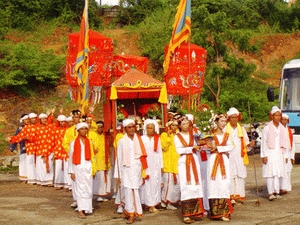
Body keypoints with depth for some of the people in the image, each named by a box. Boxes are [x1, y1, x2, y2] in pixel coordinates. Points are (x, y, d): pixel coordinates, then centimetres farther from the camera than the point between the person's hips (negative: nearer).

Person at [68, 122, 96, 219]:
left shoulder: (89, 142, 9)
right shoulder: (74, 143, 0)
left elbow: (92, 156, 11)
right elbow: (71, 157, 1)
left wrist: (93, 169, 5)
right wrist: (71, 171, -3)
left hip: (88, 168, 3)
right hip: (78, 168, -3)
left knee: (88, 189, 3)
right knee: (80, 188, -4)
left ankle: (86, 208, 13)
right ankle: (80, 210, -4)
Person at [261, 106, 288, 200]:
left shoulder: (282, 128, 11)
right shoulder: (267, 128, -2)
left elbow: (284, 143, 15)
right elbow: (263, 142, -3)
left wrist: (285, 155, 11)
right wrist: (263, 155, -8)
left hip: (279, 154, 4)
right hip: (270, 153, -4)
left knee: (278, 173, 2)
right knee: (270, 173, -8)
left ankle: (276, 191, 6)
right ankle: (270, 193, -9)